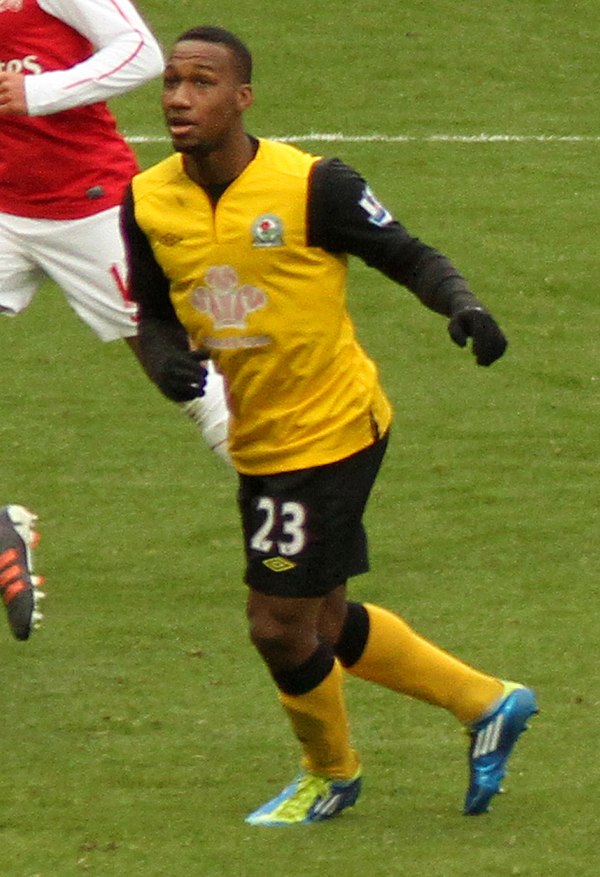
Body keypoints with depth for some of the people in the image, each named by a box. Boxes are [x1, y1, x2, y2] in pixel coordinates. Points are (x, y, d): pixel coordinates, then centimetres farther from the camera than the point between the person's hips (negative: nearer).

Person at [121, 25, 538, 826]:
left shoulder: (310, 186, -18)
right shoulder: (148, 203, -2)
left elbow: (409, 257, -9)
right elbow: (154, 313, 10)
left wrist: (463, 307, -29)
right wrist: (165, 360, -12)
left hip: (332, 429, -7)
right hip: (258, 443, 7)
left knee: (281, 625, -3)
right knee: (323, 625, 16)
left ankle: (331, 773, 26)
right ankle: (487, 703, 36)